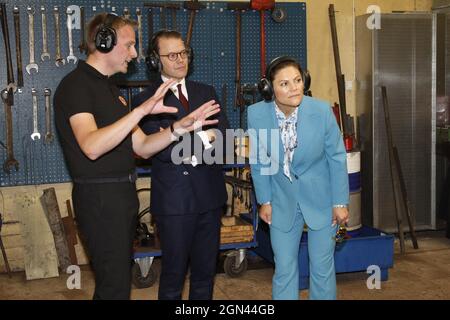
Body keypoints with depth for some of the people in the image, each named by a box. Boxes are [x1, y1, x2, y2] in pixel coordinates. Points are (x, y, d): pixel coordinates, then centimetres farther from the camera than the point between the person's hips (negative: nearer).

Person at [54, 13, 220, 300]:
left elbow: (142, 147, 11)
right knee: (115, 286, -4)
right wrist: (142, 110, -33)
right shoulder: (76, 85, -13)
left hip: (122, 193, 9)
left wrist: (181, 126, -3)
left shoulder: (110, 88, 16)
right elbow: (91, 146, -29)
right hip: (100, 197, -9)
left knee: (119, 277, 18)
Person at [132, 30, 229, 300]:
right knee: (173, 273, 6)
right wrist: (205, 137, -12)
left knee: (206, 270, 15)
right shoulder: (147, 100, -4)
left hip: (210, 195, 5)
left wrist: (183, 143, -15)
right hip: (174, 200, -4)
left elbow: (222, 133, -1)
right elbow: (161, 149, -16)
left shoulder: (207, 92, 12)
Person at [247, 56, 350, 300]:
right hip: (283, 200, 1)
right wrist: (264, 200, 2)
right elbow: (258, 161, -1)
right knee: (284, 270, 8)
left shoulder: (322, 111, -19)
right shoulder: (256, 114, -16)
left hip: (321, 198, -1)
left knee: (322, 268, 9)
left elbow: (337, 158, -7)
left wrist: (340, 202, -4)